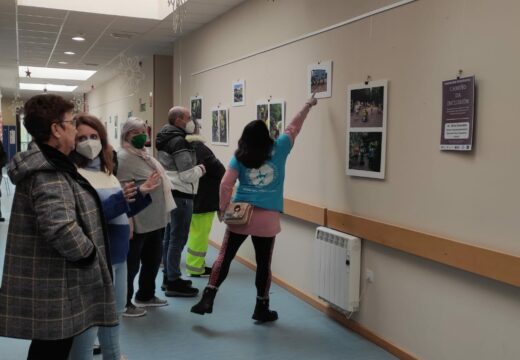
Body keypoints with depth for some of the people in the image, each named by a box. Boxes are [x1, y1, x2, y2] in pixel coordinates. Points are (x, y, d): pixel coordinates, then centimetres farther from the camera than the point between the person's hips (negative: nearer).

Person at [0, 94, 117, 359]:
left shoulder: (47, 165, 10)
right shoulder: (48, 175, -23)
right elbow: (61, 228, -36)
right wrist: (88, 255, -19)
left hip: (49, 284, 10)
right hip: (53, 290, -10)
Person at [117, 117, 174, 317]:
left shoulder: (144, 155, 13)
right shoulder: (123, 158, -17)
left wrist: (163, 213, 21)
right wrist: (128, 223, -26)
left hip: (155, 220, 10)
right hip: (138, 223, -9)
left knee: (153, 260, 21)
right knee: (131, 264, 5)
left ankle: (146, 295, 39)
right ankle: (123, 304, 20)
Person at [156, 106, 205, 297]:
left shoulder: (165, 139, 12)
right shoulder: (179, 141, -18)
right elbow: (187, 175, -21)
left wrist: (194, 168, 12)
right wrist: (200, 169, -3)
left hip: (169, 192, 10)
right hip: (181, 195, -10)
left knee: (169, 236, 16)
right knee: (178, 239, -4)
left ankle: (169, 276, 26)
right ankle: (174, 283, 1)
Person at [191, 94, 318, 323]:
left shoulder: (239, 157, 2)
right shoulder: (278, 149, 0)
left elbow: (226, 184, -5)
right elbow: (293, 128, 14)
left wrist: (224, 209, 5)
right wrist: (307, 106, 27)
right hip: (267, 218, -1)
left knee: (224, 257, 9)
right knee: (263, 264, 10)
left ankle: (207, 299, 6)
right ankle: (262, 309, 20)